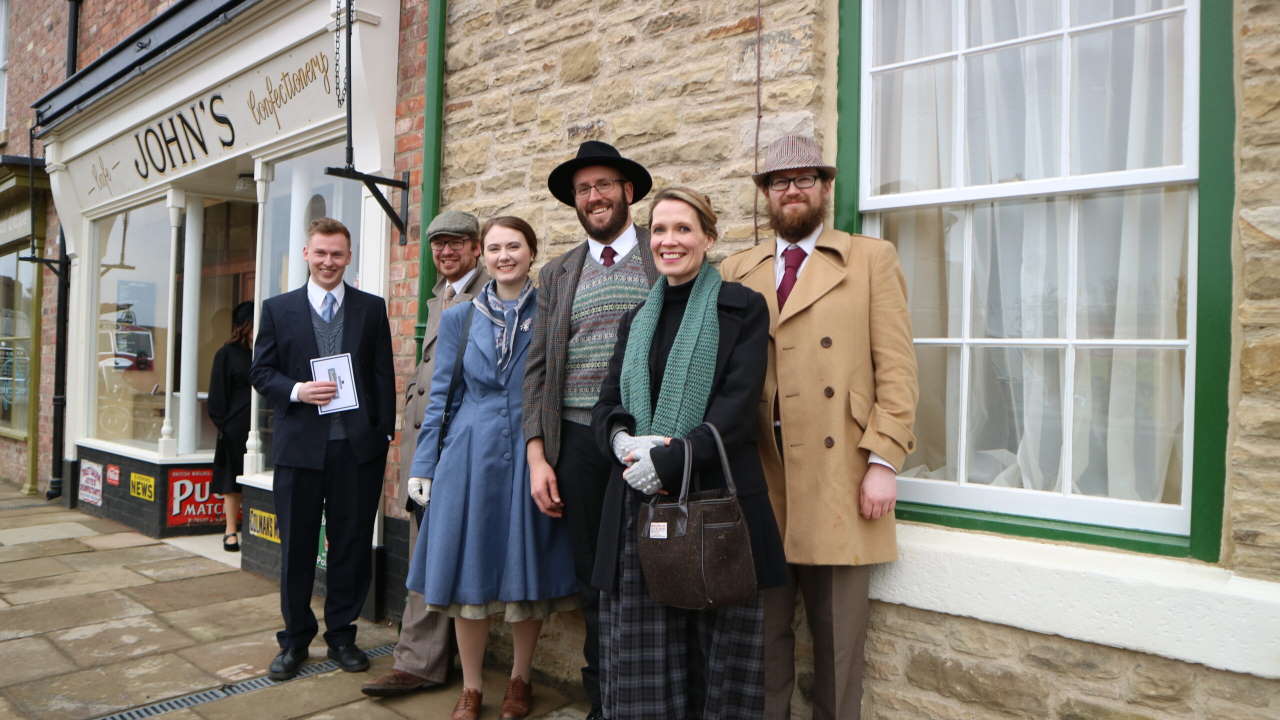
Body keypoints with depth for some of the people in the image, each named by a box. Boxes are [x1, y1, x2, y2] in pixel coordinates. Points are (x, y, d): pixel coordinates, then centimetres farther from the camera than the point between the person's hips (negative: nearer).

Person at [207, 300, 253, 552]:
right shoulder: (227, 354, -1)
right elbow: (219, 394, 0)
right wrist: (222, 424, -7)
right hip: (235, 426, -3)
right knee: (232, 478, 5)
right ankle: (231, 531, 13)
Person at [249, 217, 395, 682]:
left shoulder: (372, 308, 7)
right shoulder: (278, 309, 7)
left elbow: (384, 376, 5)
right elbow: (260, 372, 6)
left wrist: (384, 433, 0)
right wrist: (297, 390, -13)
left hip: (358, 446, 0)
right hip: (299, 446, 0)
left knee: (352, 544, 7)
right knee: (296, 546, 9)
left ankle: (342, 635, 23)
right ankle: (294, 639, 25)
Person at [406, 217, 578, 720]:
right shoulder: (460, 319, 8)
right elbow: (441, 396, 9)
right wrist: (424, 466, 5)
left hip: (532, 457, -1)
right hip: (470, 456, 2)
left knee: (527, 573, 6)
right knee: (468, 571, 5)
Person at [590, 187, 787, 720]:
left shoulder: (743, 307, 2)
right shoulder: (637, 320, 17)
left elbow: (737, 406, -8)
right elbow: (605, 409, 12)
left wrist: (667, 459, -17)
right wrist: (625, 442, -10)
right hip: (638, 505, 4)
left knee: (719, 663, 2)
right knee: (641, 669, 5)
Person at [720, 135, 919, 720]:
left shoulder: (872, 259, 7)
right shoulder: (736, 271, 14)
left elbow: (896, 367, 0)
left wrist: (884, 460, -8)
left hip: (838, 479, -2)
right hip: (757, 477, 3)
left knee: (838, 639, 7)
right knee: (763, 632, 12)